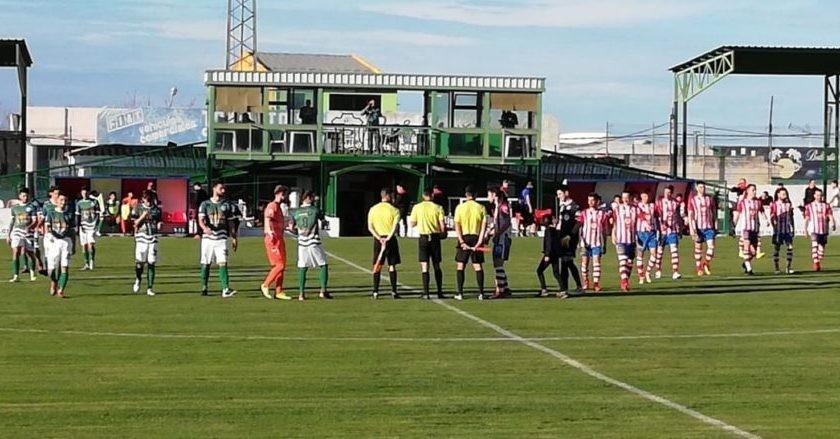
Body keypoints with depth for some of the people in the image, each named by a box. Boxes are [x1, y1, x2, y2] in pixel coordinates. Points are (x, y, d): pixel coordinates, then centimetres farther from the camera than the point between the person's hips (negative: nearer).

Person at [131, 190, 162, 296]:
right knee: (139, 262, -8)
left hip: (153, 238, 2)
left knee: (151, 263, -1)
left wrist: (159, 225, -4)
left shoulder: (156, 209, 9)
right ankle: (137, 280, 22)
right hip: (141, 236, -2)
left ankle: (150, 288, 4)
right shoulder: (138, 208, 3)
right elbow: (135, 223, 1)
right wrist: (142, 216, -14)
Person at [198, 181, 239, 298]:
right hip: (208, 237, 0)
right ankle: (204, 287, 20)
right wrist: (205, 228, -29)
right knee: (206, 263, 6)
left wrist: (234, 238, 9)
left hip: (221, 238, 0)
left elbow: (231, 223, 14)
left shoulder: (227, 205, 10)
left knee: (223, 263, -12)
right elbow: (201, 220, -7)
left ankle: (225, 289, -21)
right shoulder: (205, 204, 5)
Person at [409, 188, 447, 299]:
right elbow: (442, 225, -5)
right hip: (435, 237, 1)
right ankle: (440, 292, 12)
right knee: (437, 266, 10)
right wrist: (442, 233, 14)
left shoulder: (417, 207, -1)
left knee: (424, 266, -1)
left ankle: (426, 293, -7)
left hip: (423, 237, -1)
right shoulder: (438, 208, -2)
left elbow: (412, 224, 5)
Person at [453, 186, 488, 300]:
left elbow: (457, 226, -6)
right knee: (478, 266, 3)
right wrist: (479, 242, -7)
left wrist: (462, 242, -9)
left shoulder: (460, 207, -1)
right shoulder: (481, 208, 0)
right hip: (476, 238, 1)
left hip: (464, 238, -1)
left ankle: (459, 293, 1)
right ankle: (481, 293, -2)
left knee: (460, 266, 6)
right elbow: (484, 226, -5)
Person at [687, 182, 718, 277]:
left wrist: (716, 227, 10)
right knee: (698, 248, 5)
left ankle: (707, 263, 13)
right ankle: (699, 268, 16)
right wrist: (691, 229, -11)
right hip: (698, 227, -1)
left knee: (711, 246, -11)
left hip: (709, 227, 1)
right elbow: (690, 215, -2)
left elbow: (714, 213, 13)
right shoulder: (692, 200, 1)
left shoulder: (710, 198, 8)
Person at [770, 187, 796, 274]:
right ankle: (776, 268, 11)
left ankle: (789, 267, -1)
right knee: (776, 248, 3)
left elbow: (791, 217, 17)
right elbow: (772, 217, -5)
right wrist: (774, 223, -16)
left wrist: (793, 228, 15)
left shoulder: (789, 204, 12)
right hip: (778, 230, -3)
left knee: (790, 247, -6)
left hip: (788, 230, 3)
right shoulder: (774, 205, -1)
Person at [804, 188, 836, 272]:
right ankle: (815, 263, -26)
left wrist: (833, 224, -19)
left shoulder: (826, 205, 9)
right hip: (814, 230, -2)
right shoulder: (809, 206, 7)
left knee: (822, 247, 6)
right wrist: (805, 229, 6)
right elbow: (807, 219, 9)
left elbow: (830, 216, -1)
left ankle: (819, 263, 21)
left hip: (824, 230, 2)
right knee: (814, 246, -19)